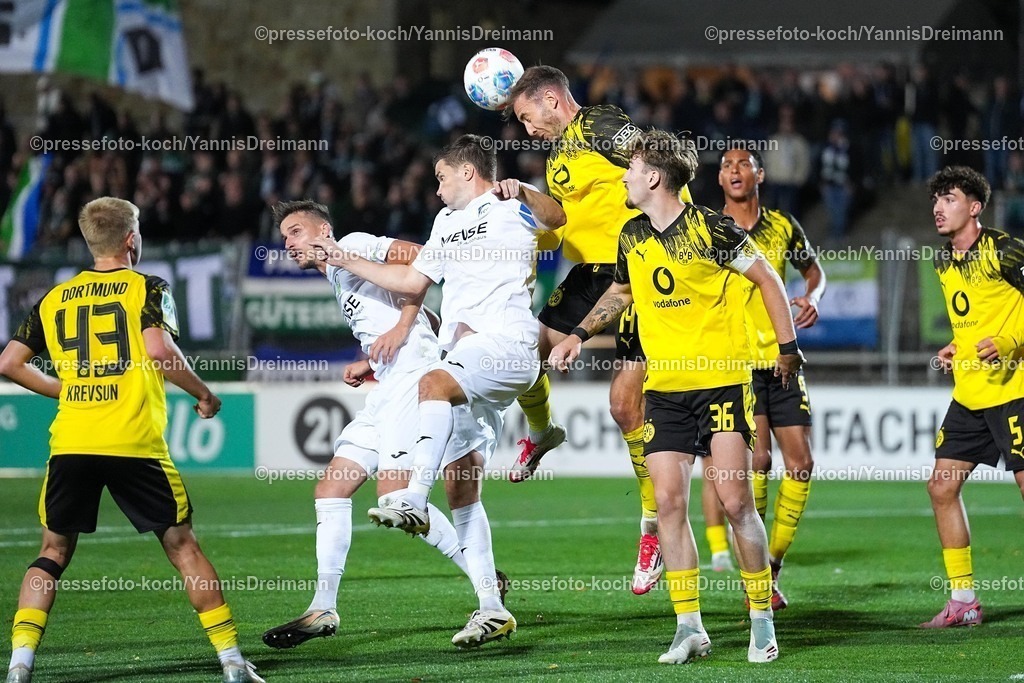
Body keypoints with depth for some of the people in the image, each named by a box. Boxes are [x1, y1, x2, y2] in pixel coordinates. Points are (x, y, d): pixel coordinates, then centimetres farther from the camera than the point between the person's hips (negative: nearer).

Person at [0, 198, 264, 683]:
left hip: (70, 443, 3)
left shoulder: (53, 299, 15)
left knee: (54, 552, 14)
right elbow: (158, 351, -14)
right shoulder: (148, 289, 3)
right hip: (134, 443, -3)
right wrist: (204, 394, 0)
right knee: (182, 547, 6)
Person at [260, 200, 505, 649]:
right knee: (330, 490, 5)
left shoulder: (350, 246, 1)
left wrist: (401, 328, -17)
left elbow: (419, 258, -14)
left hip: (415, 378, -10)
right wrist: (367, 367, 15)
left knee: (395, 496, -20)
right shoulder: (338, 280, 27)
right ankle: (323, 611, 8)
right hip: (388, 393, 10)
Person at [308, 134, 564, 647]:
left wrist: (521, 192, -35)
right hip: (462, 355, 8)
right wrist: (344, 260, 30)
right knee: (460, 485, 2)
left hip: (506, 344, -8)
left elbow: (555, 217, -16)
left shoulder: (509, 208, 2)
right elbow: (412, 280, 34)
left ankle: (413, 502, -50)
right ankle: (492, 608, 3)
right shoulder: (446, 221, 27)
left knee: (434, 382, -37)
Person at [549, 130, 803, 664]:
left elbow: (767, 279, -1)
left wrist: (788, 348, -2)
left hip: (722, 379, -5)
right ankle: (689, 627, 3)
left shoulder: (710, 229, -10)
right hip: (664, 387, 5)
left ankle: (762, 621, 3)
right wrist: (580, 334, 21)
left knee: (734, 499, -9)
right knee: (668, 501, -2)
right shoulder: (632, 237, 8)